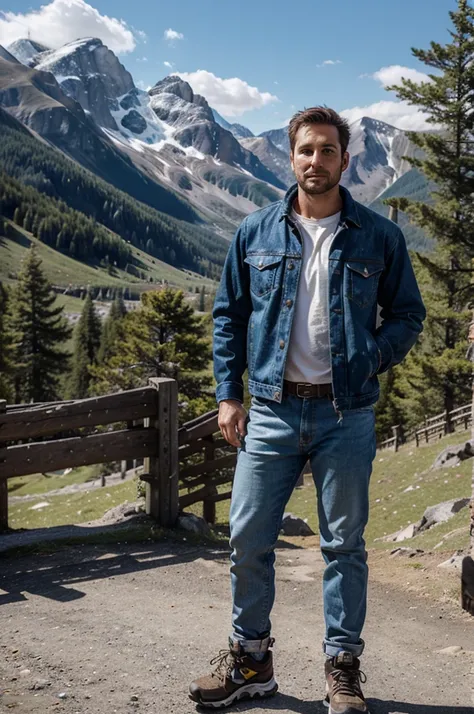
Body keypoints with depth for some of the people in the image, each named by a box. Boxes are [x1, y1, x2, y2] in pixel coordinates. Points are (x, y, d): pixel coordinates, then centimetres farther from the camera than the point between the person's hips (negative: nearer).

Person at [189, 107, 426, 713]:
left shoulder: (379, 237, 2)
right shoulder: (255, 232, 5)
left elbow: (407, 316, 9)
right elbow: (228, 315, 10)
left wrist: (369, 360, -10)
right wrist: (228, 395, 3)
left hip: (346, 417, -1)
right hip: (271, 412, 2)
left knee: (344, 545, 8)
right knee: (248, 538, 5)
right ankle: (249, 660, 24)